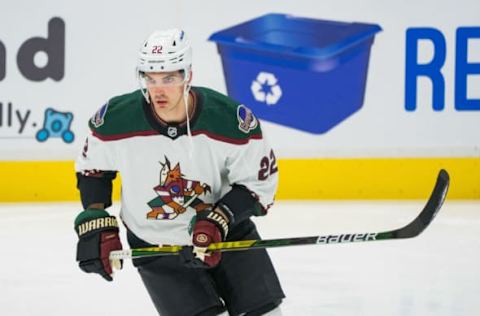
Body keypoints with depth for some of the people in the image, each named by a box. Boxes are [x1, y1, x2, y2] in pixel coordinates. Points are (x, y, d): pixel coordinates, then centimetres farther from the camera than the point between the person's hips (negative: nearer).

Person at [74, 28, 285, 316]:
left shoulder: (231, 119, -23)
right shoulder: (116, 119, -19)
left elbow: (259, 182, -11)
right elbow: (93, 167, 2)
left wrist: (216, 222, -23)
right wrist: (95, 224, -5)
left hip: (227, 230, 1)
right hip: (154, 244, -1)